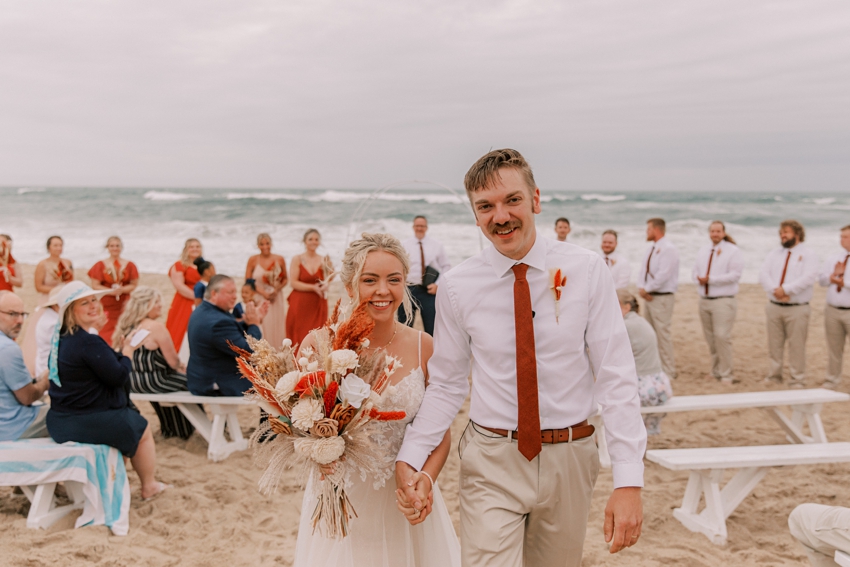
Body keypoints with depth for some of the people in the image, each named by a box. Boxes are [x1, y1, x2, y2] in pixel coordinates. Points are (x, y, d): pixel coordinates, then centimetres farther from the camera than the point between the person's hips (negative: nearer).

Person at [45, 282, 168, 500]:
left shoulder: (59, 338, 4)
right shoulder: (89, 342, -25)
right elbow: (119, 377, -21)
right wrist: (126, 353, -3)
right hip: (91, 423, -9)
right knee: (142, 430, 18)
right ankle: (149, 486, 34)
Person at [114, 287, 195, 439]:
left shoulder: (126, 327, 4)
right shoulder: (155, 327, -20)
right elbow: (173, 361, -16)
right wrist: (182, 367, 6)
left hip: (132, 381, 8)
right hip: (153, 382, -8)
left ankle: (169, 428, 39)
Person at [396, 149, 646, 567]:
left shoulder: (586, 271, -7)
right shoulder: (457, 286, -5)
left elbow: (616, 377, -8)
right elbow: (446, 385, 2)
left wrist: (628, 481, -14)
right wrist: (409, 459, -11)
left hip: (569, 459, 1)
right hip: (491, 461, -1)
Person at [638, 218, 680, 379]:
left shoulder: (668, 249, -14)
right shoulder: (651, 249, 15)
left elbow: (662, 275, -22)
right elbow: (643, 270, 12)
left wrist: (647, 289, -15)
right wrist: (643, 288, -5)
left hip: (662, 298, -9)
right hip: (650, 297, 9)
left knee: (663, 334, -7)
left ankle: (668, 371, 0)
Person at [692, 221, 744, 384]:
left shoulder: (733, 251, -5)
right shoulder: (703, 251, 16)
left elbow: (734, 275, -13)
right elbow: (695, 271, 17)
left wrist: (710, 279, -16)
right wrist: (700, 279, -7)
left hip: (723, 300, -6)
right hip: (704, 300, 6)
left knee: (722, 336, -12)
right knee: (710, 338, 9)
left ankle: (726, 374, -4)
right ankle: (716, 371, 19)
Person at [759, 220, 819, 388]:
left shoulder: (808, 255, 0)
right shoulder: (774, 254, 14)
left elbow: (808, 278, -16)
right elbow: (763, 274, 1)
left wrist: (785, 289, -22)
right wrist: (775, 290, -17)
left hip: (797, 309, -4)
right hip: (774, 307, 5)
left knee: (796, 346, -3)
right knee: (774, 345, 9)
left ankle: (797, 381, 4)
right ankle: (774, 377, 20)